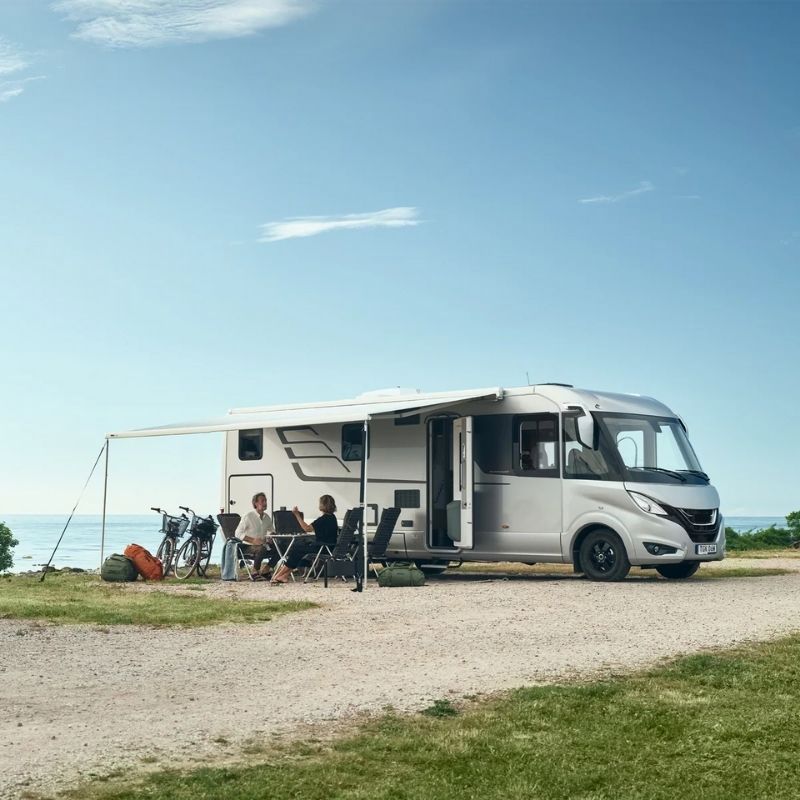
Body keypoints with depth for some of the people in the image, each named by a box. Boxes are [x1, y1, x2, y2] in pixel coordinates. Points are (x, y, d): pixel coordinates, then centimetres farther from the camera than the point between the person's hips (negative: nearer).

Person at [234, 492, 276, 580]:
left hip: (262, 544, 6)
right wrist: (253, 540, -25)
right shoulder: (248, 516, -10)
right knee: (261, 549, -36)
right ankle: (255, 573, -21)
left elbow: (272, 530, 27)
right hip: (248, 547, -6)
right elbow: (238, 533, -14)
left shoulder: (267, 517, 10)